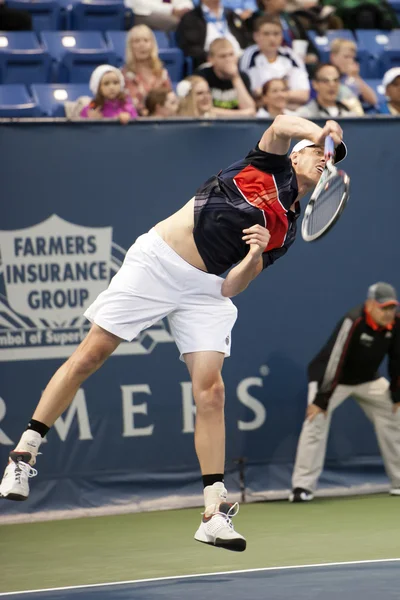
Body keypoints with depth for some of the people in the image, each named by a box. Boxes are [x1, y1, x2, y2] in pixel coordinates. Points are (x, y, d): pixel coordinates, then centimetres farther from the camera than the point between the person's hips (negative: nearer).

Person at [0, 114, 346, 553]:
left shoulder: (286, 232, 12)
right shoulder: (273, 166, 6)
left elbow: (231, 288, 3)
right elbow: (281, 125, -16)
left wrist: (256, 255, -14)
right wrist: (321, 133, -28)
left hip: (205, 290, 4)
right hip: (155, 261, -4)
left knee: (210, 392, -10)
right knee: (88, 357, -4)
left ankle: (215, 514, -9)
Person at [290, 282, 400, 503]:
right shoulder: (353, 322, -32)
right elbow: (333, 359, -33)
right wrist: (321, 399, -34)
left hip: (368, 380, 6)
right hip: (331, 379, -6)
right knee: (316, 420, -23)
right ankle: (302, 487, -23)